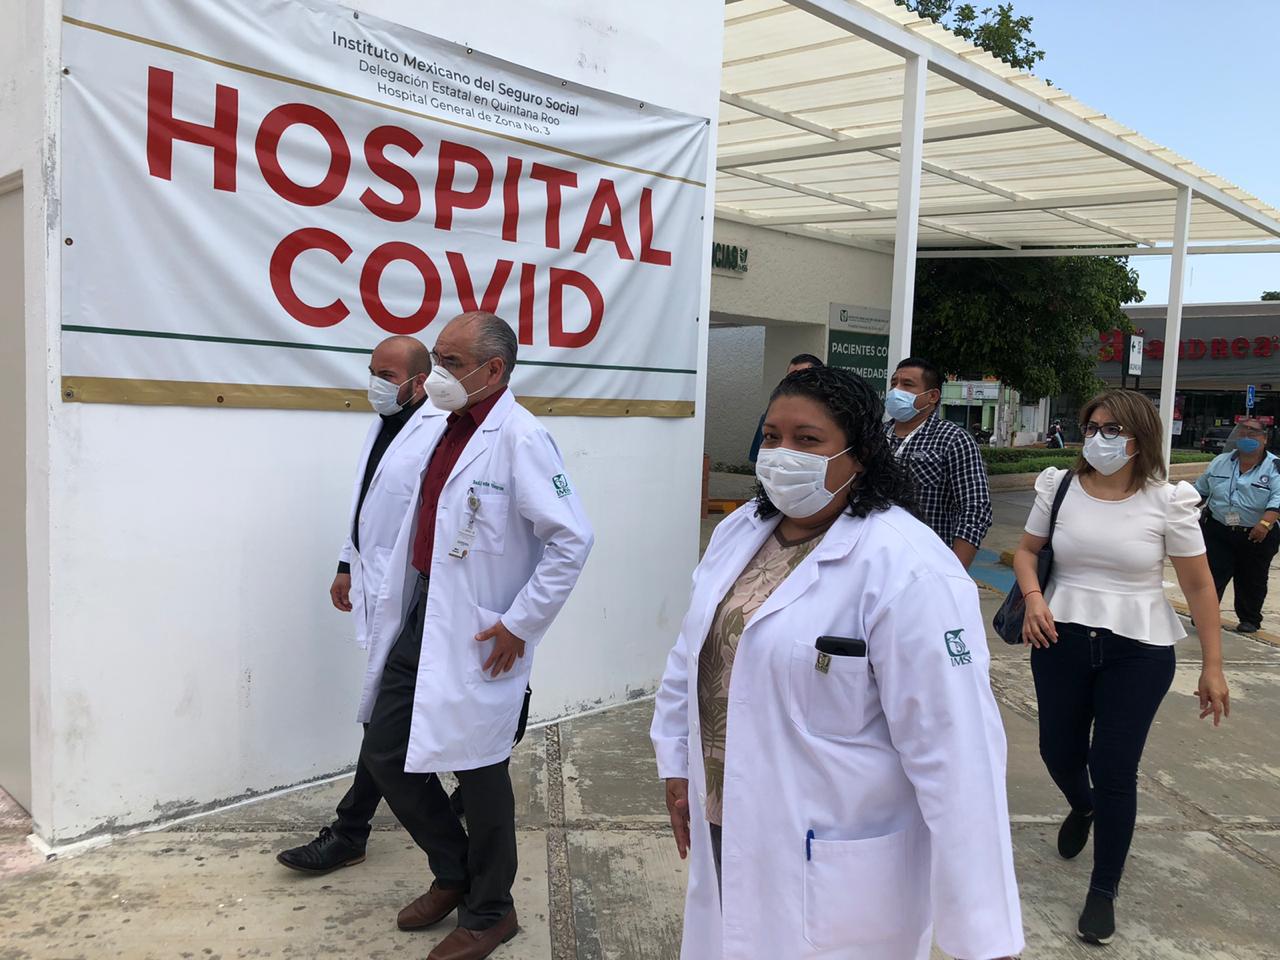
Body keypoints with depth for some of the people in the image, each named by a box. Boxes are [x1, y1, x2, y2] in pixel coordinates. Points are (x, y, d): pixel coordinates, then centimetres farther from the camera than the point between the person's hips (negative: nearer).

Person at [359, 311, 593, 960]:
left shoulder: (518, 437, -17)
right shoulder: (448, 429, 9)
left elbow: (572, 539, -21)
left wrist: (520, 624, -18)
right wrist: (401, 606, 15)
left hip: (477, 636, -8)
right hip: (420, 615, 8)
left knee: (478, 770, 6)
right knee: (384, 755, 14)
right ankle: (453, 872, 37)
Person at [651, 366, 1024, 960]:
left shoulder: (906, 571, -23)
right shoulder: (740, 530, 1)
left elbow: (954, 749, -24)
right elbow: (694, 654, 12)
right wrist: (678, 765, 13)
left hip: (833, 873, -7)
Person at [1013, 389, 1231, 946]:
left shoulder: (1166, 502, -8)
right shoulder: (1060, 487, -2)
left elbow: (1199, 586, -3)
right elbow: (1026, 550, 9)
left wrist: (1212, 666, -4)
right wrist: (1033, 597, -11)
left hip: (1138, 651, -2)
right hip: (1061, 641, 3)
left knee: (1115, 770, 0)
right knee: (1058, 751, 14)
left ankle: (1104, 890, 20)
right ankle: (1081, 807, 51)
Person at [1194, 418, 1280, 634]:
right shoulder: (1220, 462, 5)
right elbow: (1201, 489, 16)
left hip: (1257, 536, -2)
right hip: (1218, 532, 2)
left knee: (1252, 581, 12)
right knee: (1212, 575, -2)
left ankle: (1250, 620, 28)